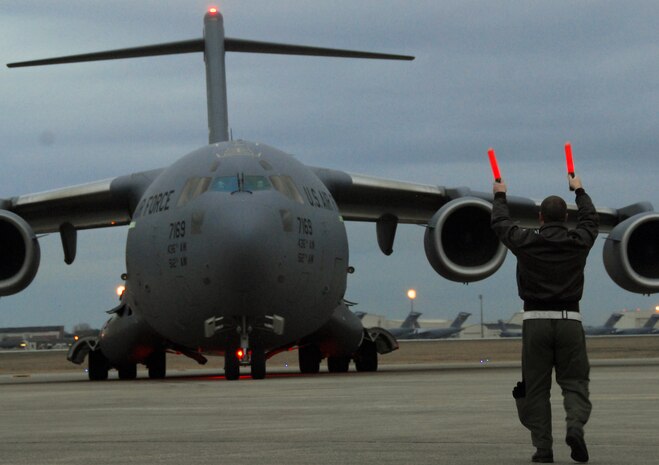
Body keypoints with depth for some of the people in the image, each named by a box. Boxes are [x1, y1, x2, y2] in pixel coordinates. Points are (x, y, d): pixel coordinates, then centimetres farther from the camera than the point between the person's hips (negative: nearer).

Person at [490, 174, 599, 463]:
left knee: (536, 388, 6)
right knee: (574, 382, 5)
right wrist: (579, 191, 42)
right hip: (569, 320, 1)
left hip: (535, 320, 0)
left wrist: (500, 196, 36)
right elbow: (590, 219, 26)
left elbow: (500, 223, 18)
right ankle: (575, 426, -22)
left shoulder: (527, 242, -1)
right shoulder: (578, 242, 3)